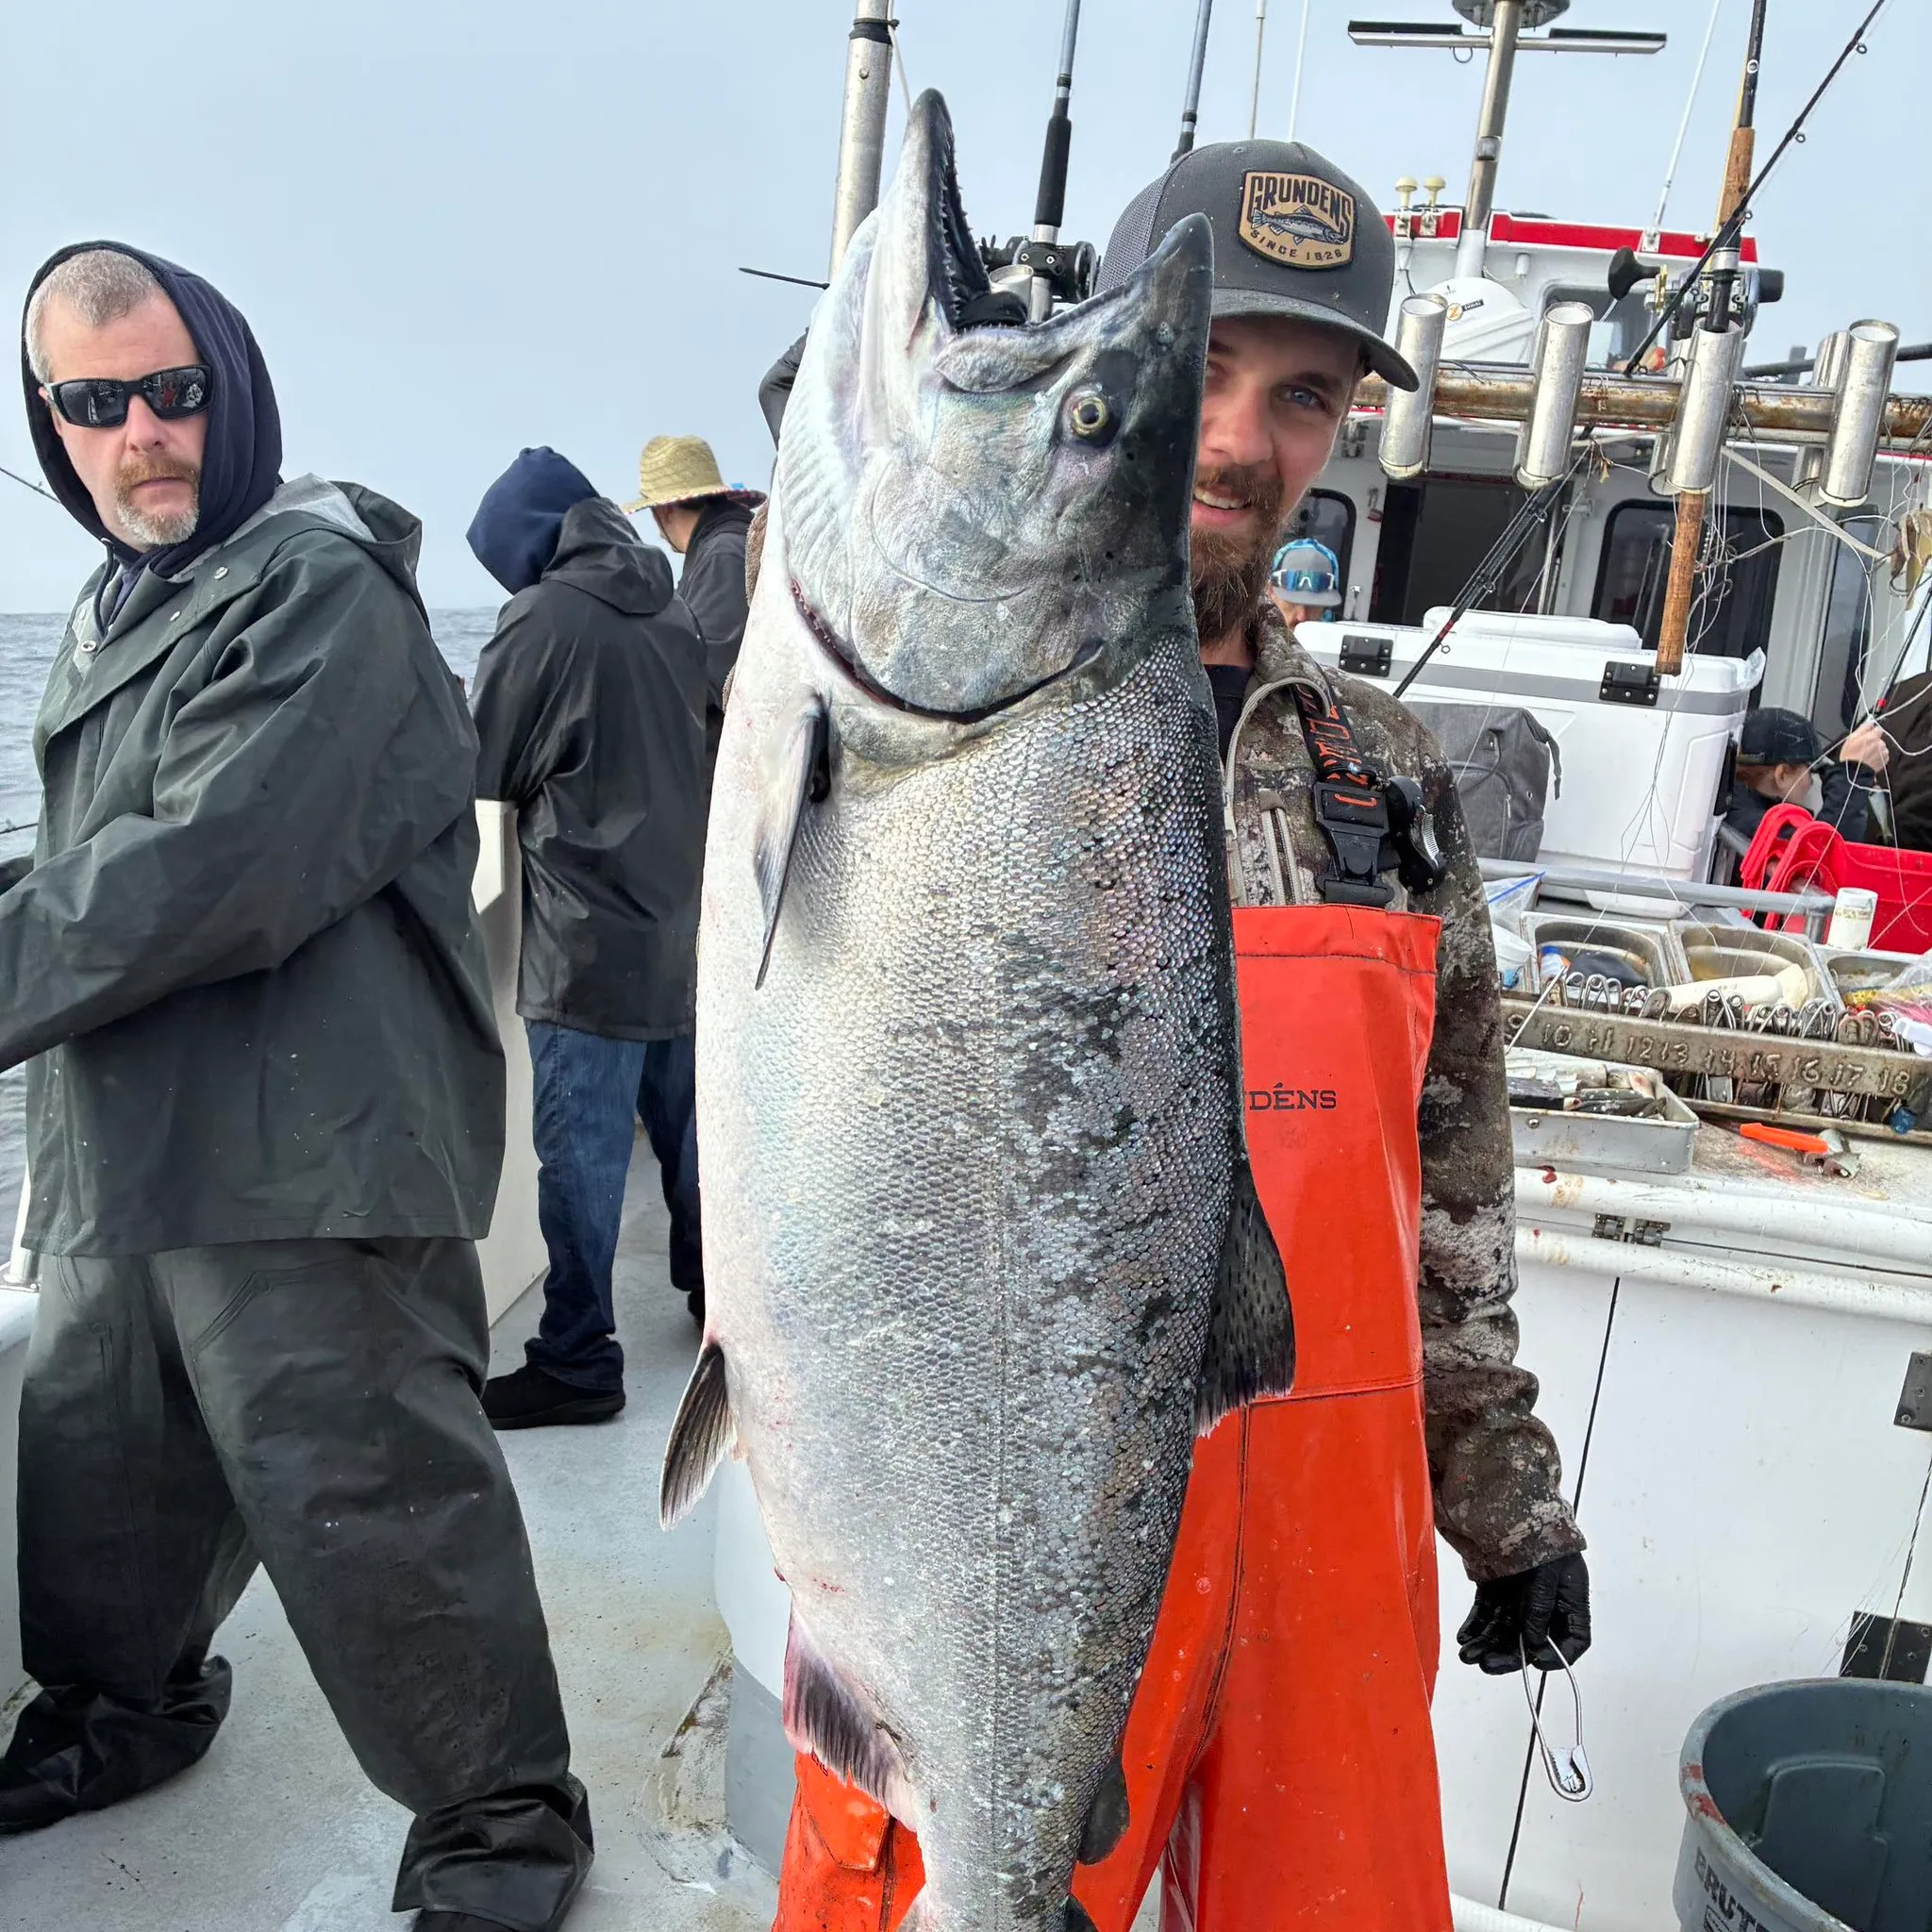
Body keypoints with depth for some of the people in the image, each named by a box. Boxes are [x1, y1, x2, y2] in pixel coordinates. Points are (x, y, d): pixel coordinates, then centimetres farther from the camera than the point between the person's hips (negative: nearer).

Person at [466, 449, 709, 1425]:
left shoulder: (541, 618, -13)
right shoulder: (671, 611, 8)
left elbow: (489, 773, -5)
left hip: (590, 942, -7)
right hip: (687, 929, 8)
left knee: (581, 1150, -1)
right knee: (688, 1127, 19)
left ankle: (577, 1362, 5)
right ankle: (715, 1293, 34)